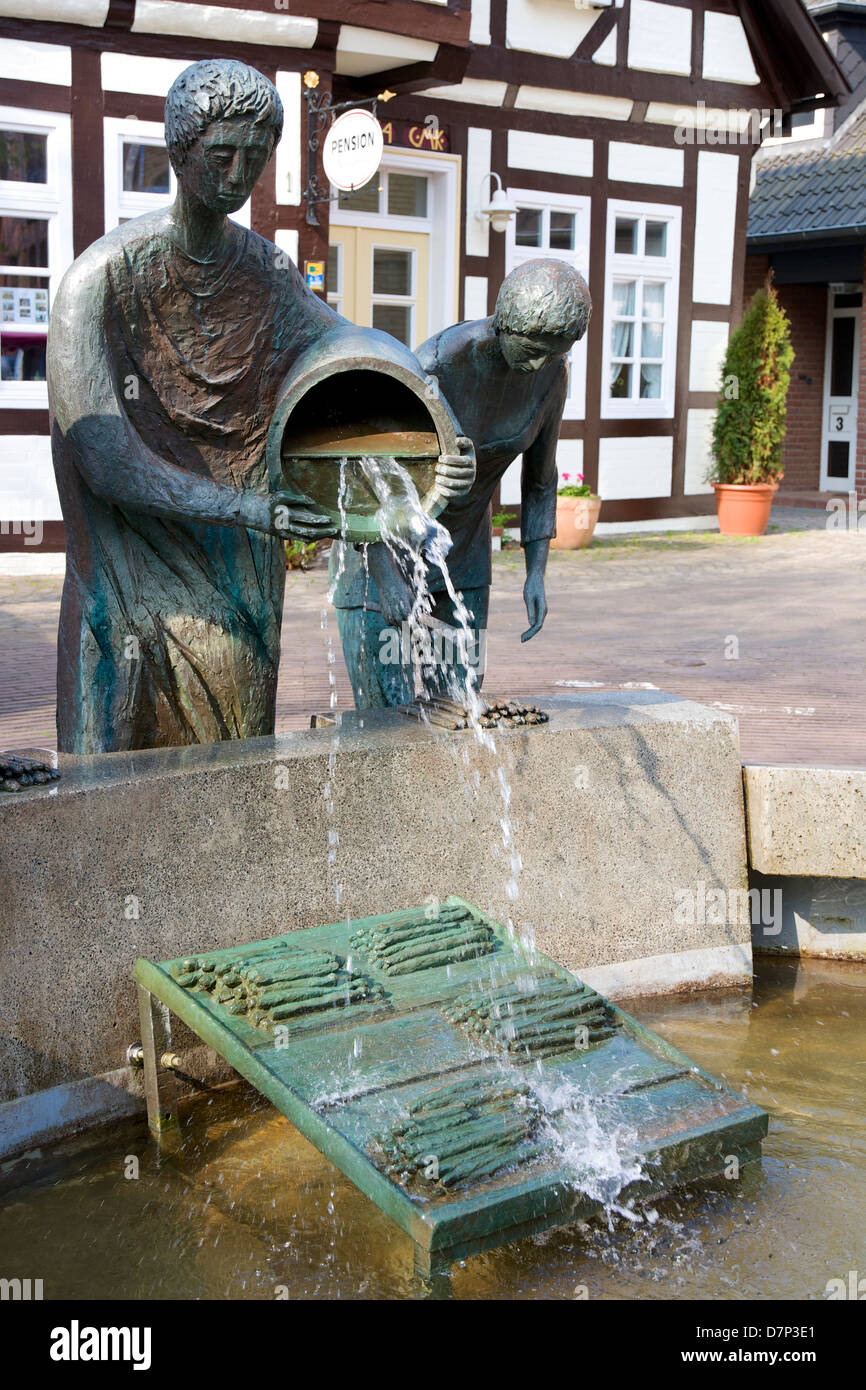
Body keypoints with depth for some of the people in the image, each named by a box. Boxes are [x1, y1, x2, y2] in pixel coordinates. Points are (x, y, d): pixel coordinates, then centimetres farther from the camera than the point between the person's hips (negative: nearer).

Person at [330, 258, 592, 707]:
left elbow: (541, 472, 0)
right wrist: (386, 579, -32)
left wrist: (536, 573, -9)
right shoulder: (430, 367, -32)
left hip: (462, 544, 6)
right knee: (387, 716, -10)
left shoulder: (551, 372, -14)